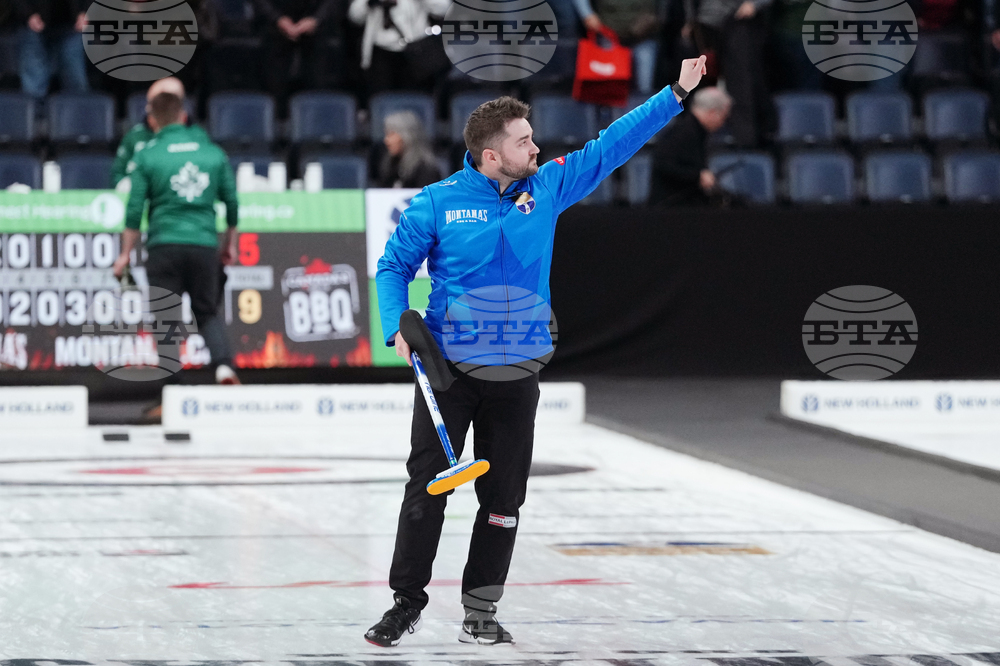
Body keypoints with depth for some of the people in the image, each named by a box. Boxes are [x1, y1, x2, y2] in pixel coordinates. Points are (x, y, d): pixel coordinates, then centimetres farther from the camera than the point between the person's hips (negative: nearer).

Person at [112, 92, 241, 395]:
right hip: (204, 245, 2)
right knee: (207, 313, 16)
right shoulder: (213, 152, 8)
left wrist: (125, 254, 6)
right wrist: (230, 244, 26)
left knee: (166, 320, 3)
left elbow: (135, 209, -2)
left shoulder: (148, 155, 0)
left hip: (164, 245, -2)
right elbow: (232, 203, 12)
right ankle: (224, 365, -10)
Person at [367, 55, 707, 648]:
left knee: (504, 500, 6)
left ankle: (481, 611, 16)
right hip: (448, 372, -3)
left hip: (517, 376, 3)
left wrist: (676, 94, 6)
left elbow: (611, 147, 8)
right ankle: (408, 603, 10)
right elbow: (395, 266, 2)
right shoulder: (439, 203, -6)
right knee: (427, 490, -1)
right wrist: (398, 326, -14)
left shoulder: (548, 188, 4)